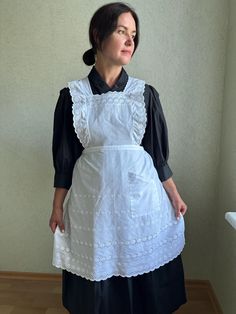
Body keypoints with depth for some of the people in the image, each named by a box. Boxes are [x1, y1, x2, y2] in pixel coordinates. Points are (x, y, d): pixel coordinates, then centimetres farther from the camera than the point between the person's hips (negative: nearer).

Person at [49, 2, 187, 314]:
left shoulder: (145, 93, 0)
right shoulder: (73, 95, -2)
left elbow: (157, 153, 5)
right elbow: (64, 157, 1)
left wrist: (174, 197, 8)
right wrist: (58, 206, 4)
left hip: (140, 198, 1)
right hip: (94, 200, 0)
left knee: (141, 276, 13)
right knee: (97, 275, 14)